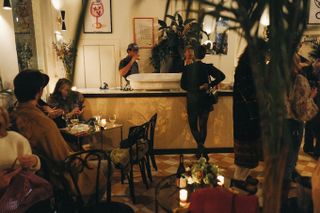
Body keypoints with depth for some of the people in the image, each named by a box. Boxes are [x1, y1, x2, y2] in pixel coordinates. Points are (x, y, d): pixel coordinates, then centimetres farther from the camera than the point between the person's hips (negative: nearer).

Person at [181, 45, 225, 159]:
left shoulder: (187, 68, -6)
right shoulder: (207, 67, -6)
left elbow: (183, 85, -2)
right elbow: (221, 76, -17)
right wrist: (210, 85, -10)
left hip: (192, 100, -1)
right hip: (204, 100, 1)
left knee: (193, 124, 11)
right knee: (203, 125, 13)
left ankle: (200, 145, -11)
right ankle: (201, 149, 21)